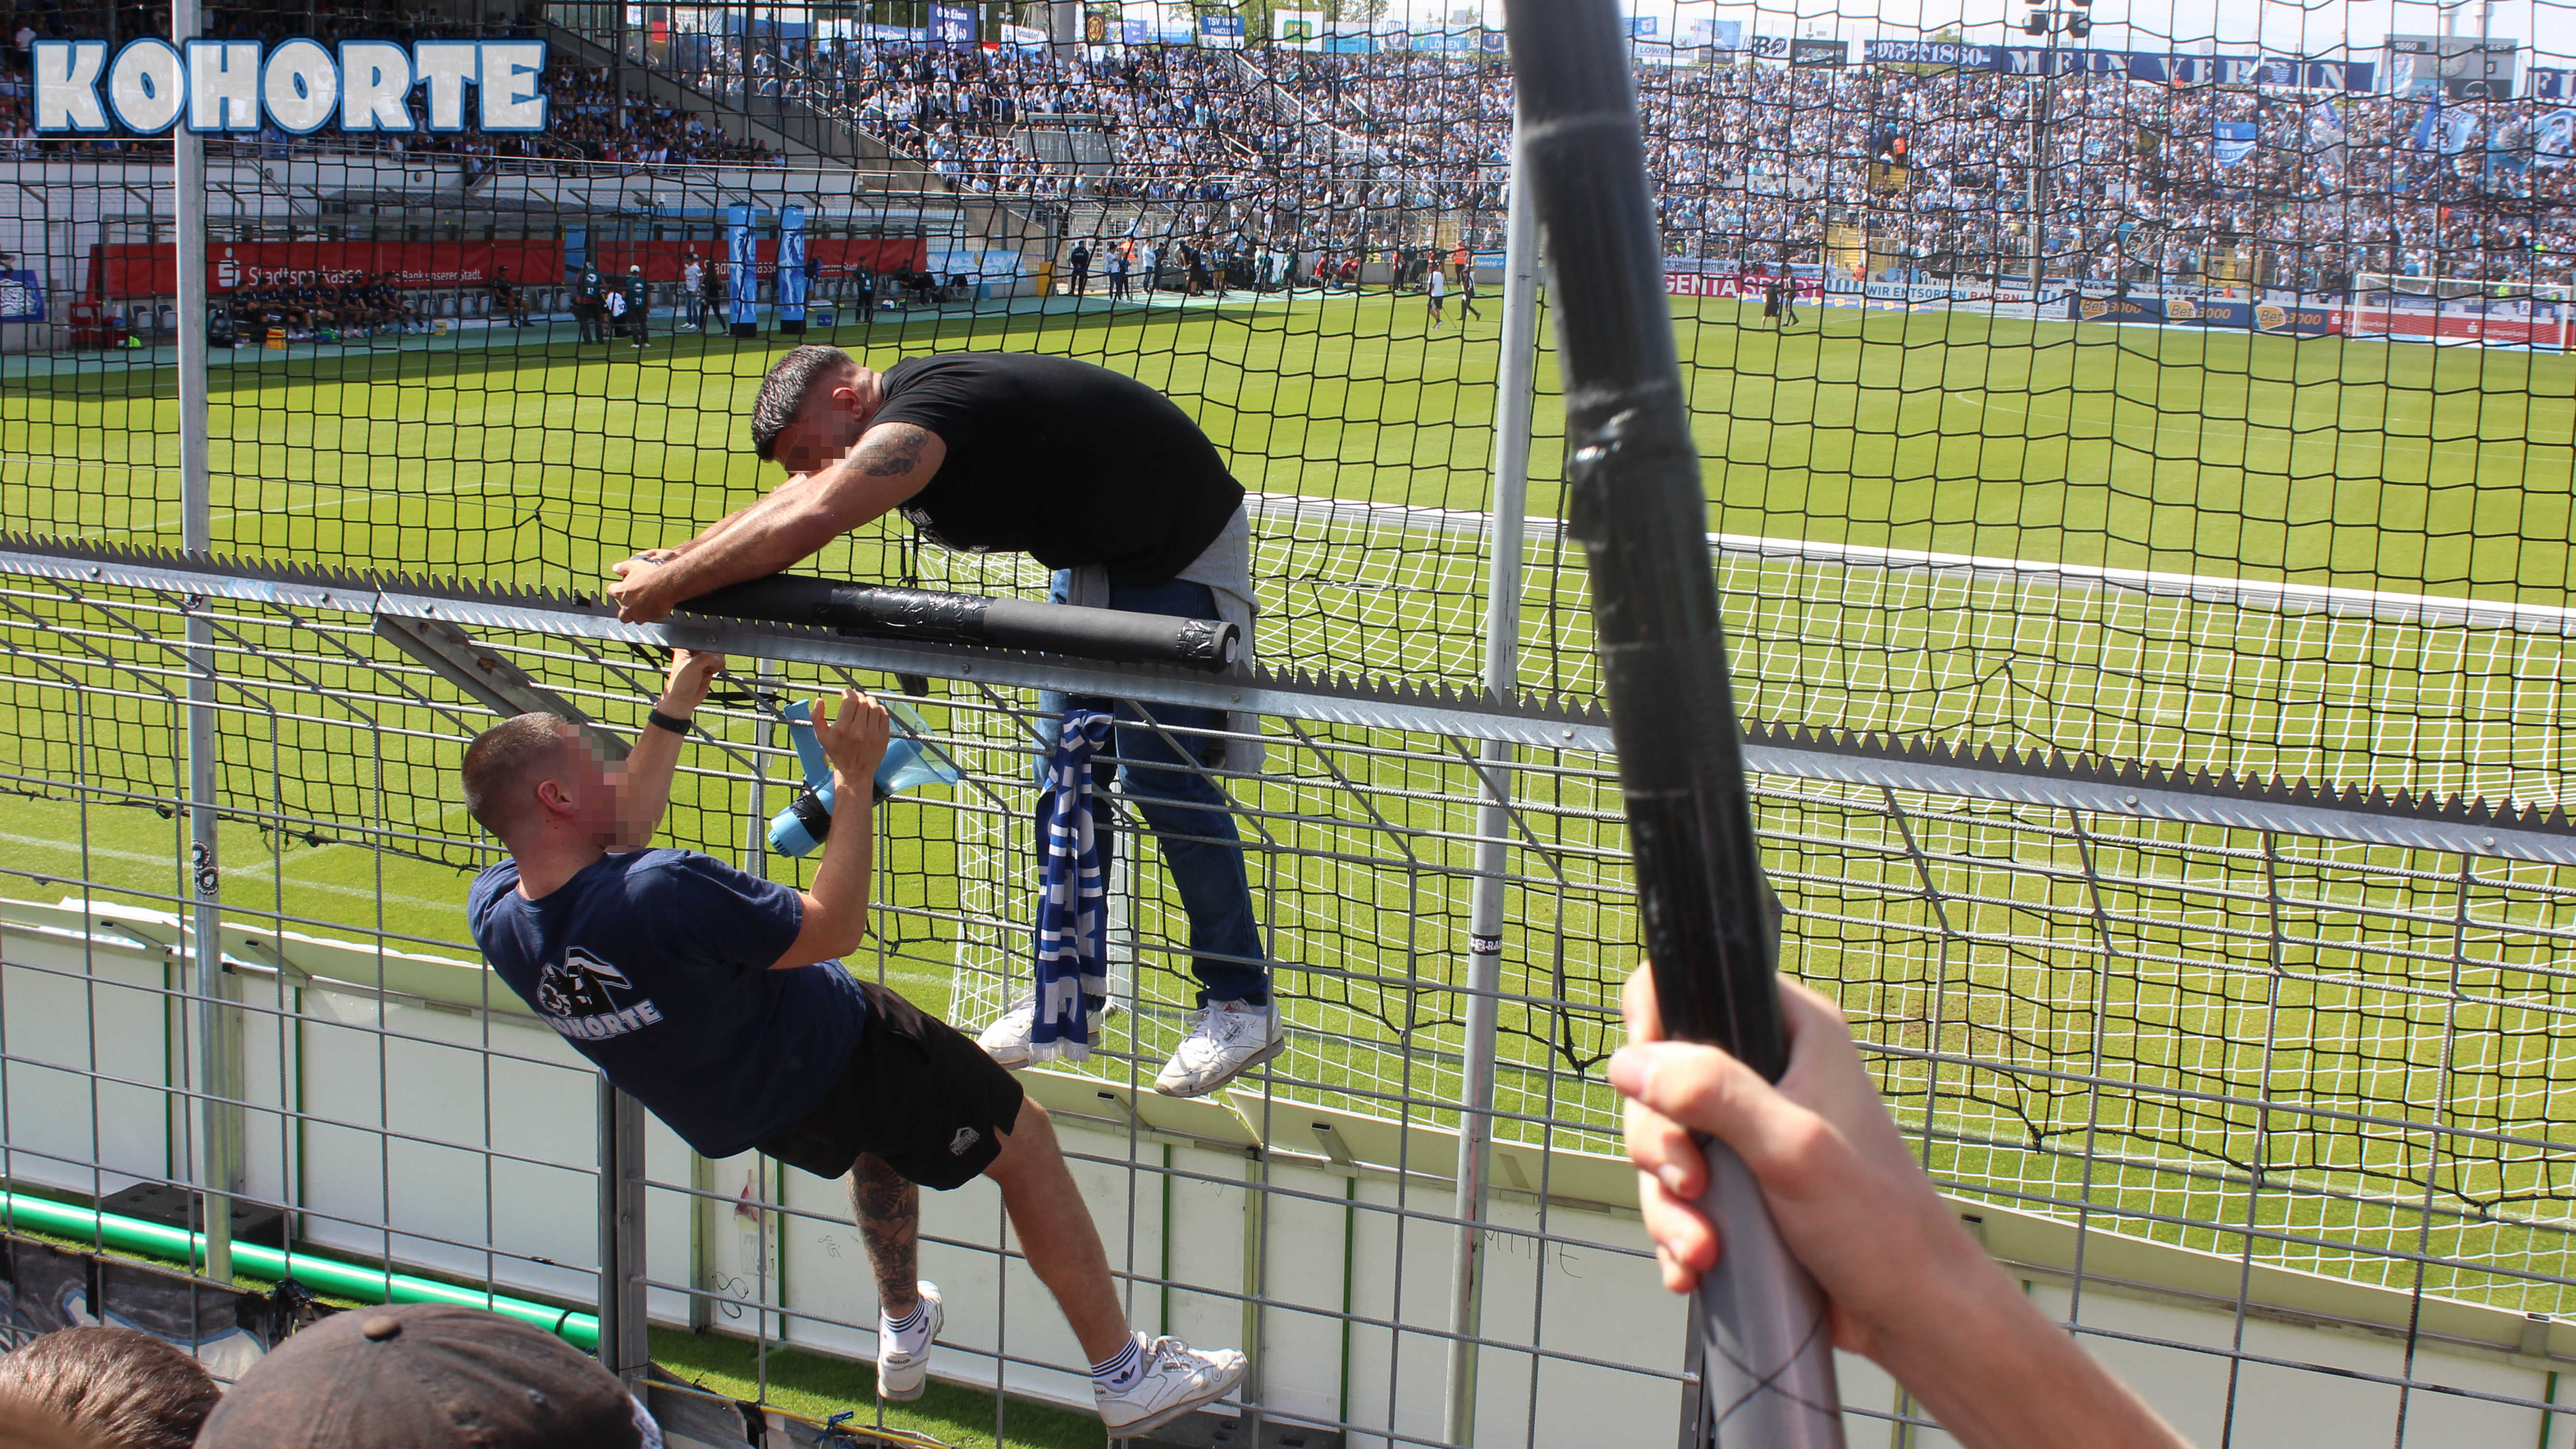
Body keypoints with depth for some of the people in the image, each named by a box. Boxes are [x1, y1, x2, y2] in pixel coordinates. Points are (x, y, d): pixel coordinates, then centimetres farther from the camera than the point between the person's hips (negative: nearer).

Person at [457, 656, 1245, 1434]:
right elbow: (834, 927, -27)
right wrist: (855, 779, -21)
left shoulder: (495, 913, -15)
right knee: (1025, 1141, 10)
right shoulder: (661, 895, -41)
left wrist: (672, 712, 13)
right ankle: (1127, 1376, 17)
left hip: (728, 1111, 8)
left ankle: (903, 1336, 51)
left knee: (883, 1127, 38)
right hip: (832, 1053, -8)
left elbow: (620, 836, 8)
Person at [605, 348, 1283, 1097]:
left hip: (1185, 554, -10)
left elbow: (810, 522, -38)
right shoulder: (906, 414, 2)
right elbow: (792, 503, 10)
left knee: (1165, 780, -9)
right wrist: (679, 556, -3)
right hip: (1094, 556, 10)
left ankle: (1242, 1005, 2)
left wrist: (672, 584, -29)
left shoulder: (924, 411, -29)